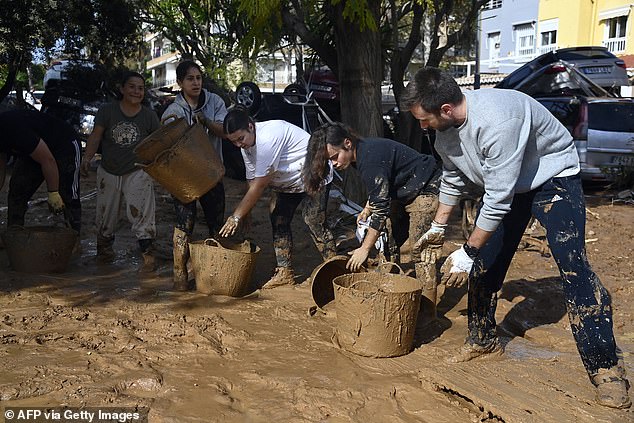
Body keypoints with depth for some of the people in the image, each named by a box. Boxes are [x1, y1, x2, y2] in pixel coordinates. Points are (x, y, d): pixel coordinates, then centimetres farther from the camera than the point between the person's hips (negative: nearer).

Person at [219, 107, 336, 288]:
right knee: (278, 221, 2)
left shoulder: (268, 138, -35)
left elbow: (259, 185, -32)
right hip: (287, 182, 9)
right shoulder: (247, 145, -5)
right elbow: (252, 182, -1)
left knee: (314, 221, -16)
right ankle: (284, 272, 8)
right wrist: (245, 214, -7)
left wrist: (237, 216, -27)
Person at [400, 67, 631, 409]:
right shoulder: (445, 128, -11)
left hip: (552, 177, -8)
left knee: (572, 264, -18)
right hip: (503, 183, 8)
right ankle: (483, 340, 22)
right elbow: (452, 180, 9)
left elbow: (498, 200, -36)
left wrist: (467, 252, -27)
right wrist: (438, 226, 15)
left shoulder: (496, 121, -39)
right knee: (485, 263, 5)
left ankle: (605, 367, -11)